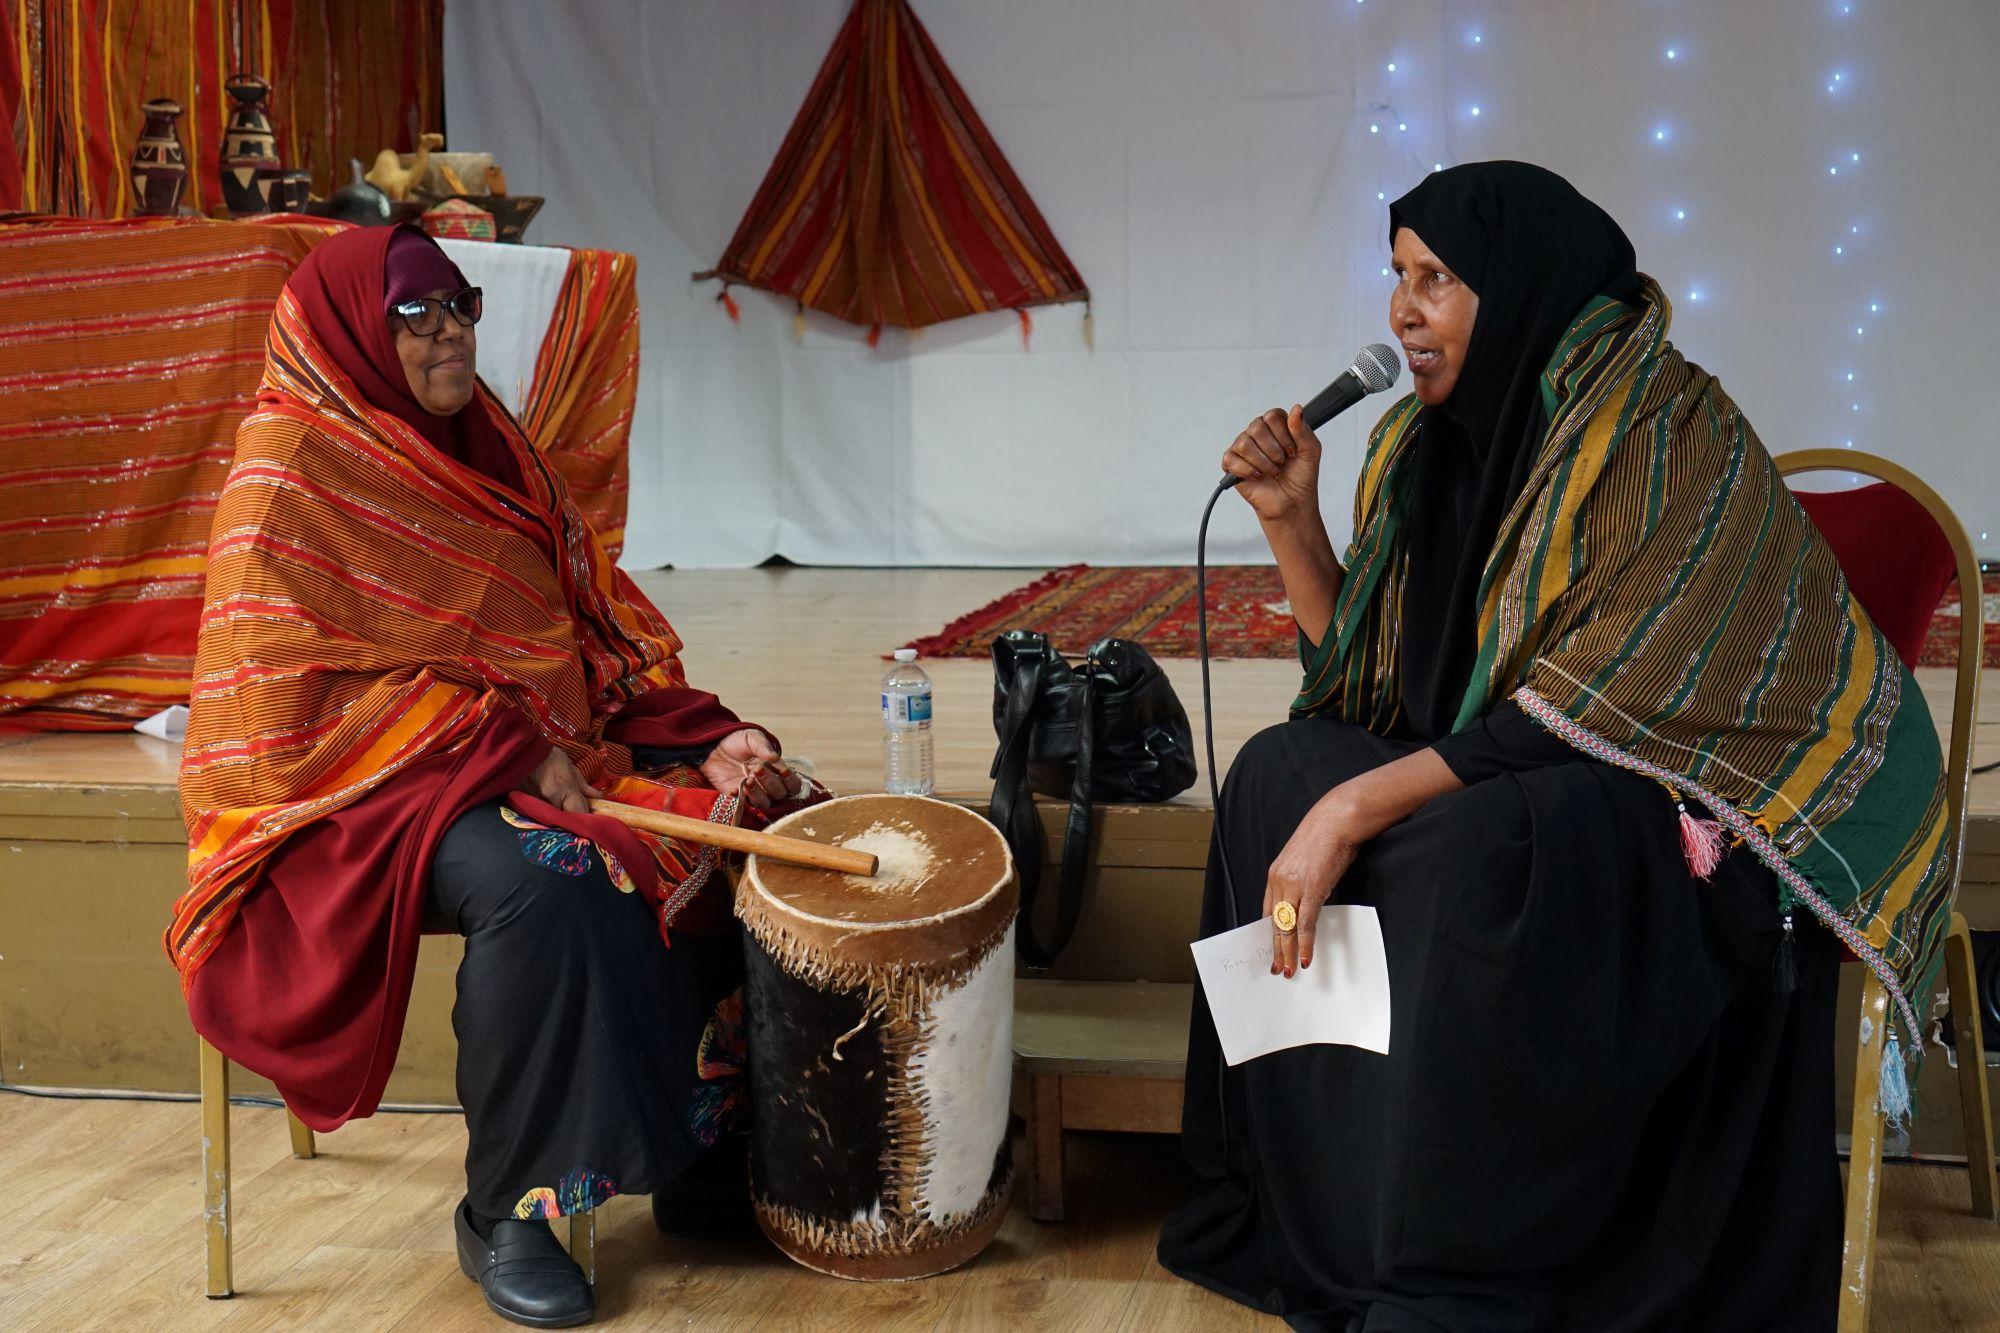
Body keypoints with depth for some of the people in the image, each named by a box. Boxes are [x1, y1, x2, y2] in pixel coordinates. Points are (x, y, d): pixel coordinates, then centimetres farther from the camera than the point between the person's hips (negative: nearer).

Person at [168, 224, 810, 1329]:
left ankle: (718, 1145, -1)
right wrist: (510, 752, -20)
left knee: (759, 819, -10)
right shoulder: (291, 471, -10)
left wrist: (706, 739, -4)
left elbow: (595, 628, 12)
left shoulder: (485, 447, 12)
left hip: (553, 747, 7)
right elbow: (296, 687, -16)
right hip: (371, 781, -7)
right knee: (537, 883, -36)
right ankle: (505, 1214, -17)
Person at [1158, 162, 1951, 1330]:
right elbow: (1373, 690, 7)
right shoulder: (1428, 444, 5)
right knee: (1279, 773, -12)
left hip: (1688, 812, -8)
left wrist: (1359, 806, -26)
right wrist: (1292, 519, -6)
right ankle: (1311, 1220, -5)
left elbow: (1603, 706, -23)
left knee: (1481, 852, -35)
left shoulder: (1670, 435, -18)